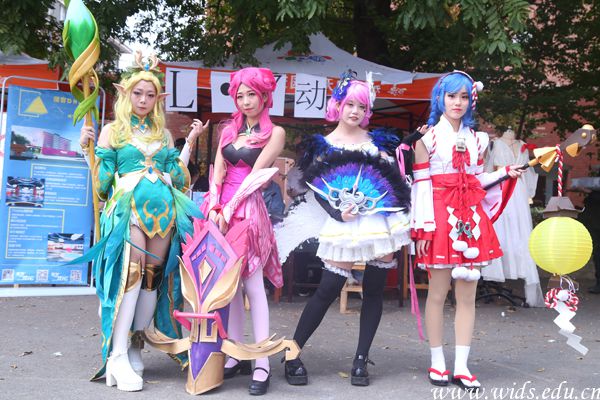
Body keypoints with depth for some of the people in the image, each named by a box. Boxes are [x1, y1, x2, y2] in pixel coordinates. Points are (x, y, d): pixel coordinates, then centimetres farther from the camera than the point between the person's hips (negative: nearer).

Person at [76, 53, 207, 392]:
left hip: (163, 208, 4)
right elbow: (103, 180, 4)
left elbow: (178, 176, 14)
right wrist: (89, 148, -8)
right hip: (128, 207, -4)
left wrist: (191, 141, 14)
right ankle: (117, 355, -18)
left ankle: (135, 345, 10)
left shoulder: (163, 134, 18)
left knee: (154, 275, -1)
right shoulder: (112, 131, 9)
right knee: (132, 271, -20)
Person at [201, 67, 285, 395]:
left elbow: (256, 173, -6)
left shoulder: (275, 132, 3)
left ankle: (262, 363, -7)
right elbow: (218, 172, 10)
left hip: (248, 208, -5)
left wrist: (230, 209, -13)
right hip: (221, 207, 5)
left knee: (252, 284, -8)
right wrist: (214, 206, -5)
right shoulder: (229, 129, 17)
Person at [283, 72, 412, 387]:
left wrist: (388, 163, -5)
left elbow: (396, 180, 14)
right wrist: (337, 213, -12)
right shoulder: (323, 144, 5)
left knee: (374, 290, 4)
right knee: (328, 289, -5)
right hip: (345, 224, -3)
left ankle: (361, 360, 15)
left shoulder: (378, 140, 11)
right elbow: (316, 188, 0)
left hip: (382, 222, 3)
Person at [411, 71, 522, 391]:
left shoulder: (477, 139, 16)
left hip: (471, 218, 4)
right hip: (440, 217, -4)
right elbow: (421, 184, -4)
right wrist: (423, 228, -10)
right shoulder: (428, 137, 2)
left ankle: (462, 365, 10)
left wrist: (506, 173, 4)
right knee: (438, 293, 1)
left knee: (467, 295, 3)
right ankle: (437, 362, 13)